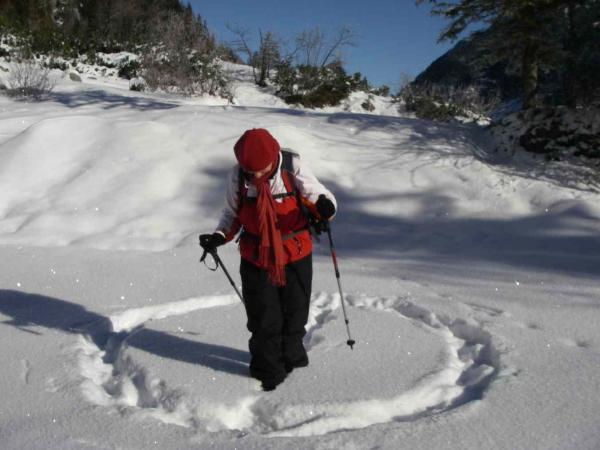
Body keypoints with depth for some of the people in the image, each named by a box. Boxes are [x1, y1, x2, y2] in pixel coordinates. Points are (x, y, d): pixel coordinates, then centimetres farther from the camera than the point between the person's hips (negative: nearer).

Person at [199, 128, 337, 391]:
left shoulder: (293, 167, -17)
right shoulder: (237, 176, -10)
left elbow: (317, 195, -11)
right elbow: (232, 213, 3)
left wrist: (324, 207, -35)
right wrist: (220, 236, -14)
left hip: (295, 255, 0)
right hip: (256, 258, 1)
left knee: (294, 312, 16)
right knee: (264, 320, 5)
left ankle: (291, 357, 42)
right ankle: (268, 371, 26)